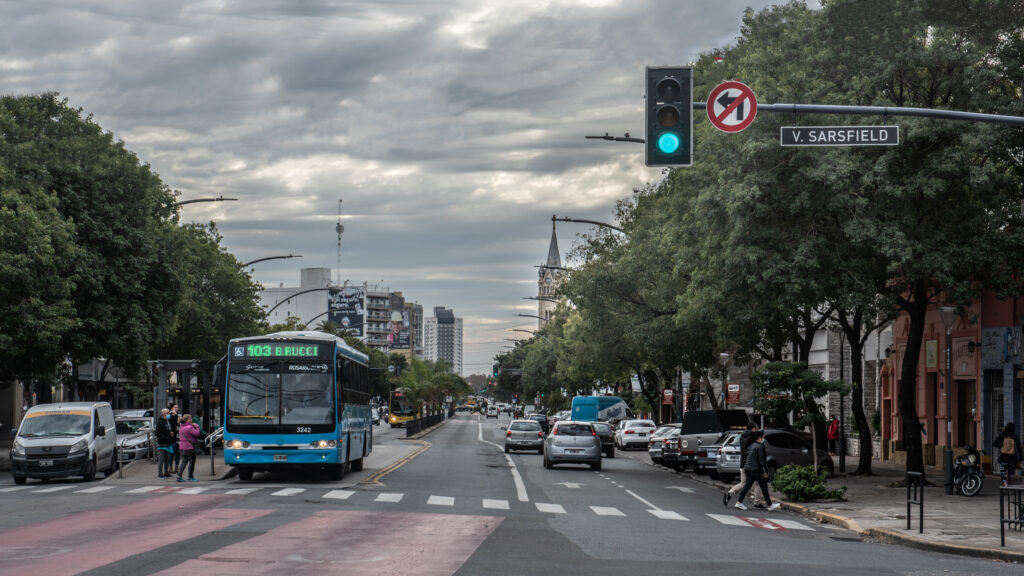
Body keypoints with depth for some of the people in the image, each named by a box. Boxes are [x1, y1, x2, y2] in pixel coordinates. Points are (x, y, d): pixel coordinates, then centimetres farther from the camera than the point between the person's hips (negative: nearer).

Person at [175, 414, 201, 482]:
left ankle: (179, 476, 4)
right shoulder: (190, 427, -17)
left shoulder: (181, 428, 12)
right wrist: (196, 427, -5)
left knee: (184, 462, 10)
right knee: (191, 462, 2)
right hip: (189, 447, -8)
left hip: (182, 447, 8)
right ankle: (190, 477, 5)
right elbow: (196, 433, -22)